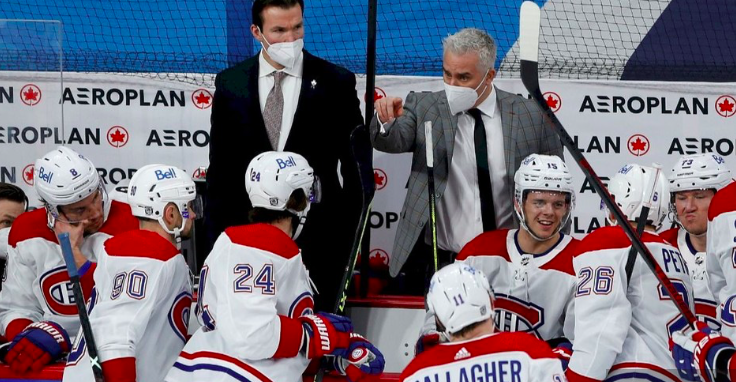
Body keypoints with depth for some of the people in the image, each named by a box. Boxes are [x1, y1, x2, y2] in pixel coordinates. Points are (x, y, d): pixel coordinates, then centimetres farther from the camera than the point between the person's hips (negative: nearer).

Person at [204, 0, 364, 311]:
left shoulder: (336, 83, -1)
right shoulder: (230, 83, 4)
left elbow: (355, 162, 2)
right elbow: (220, 166, 9)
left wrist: (347, 235, -1)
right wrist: (216, 234, 6)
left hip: (317, 235, -1)